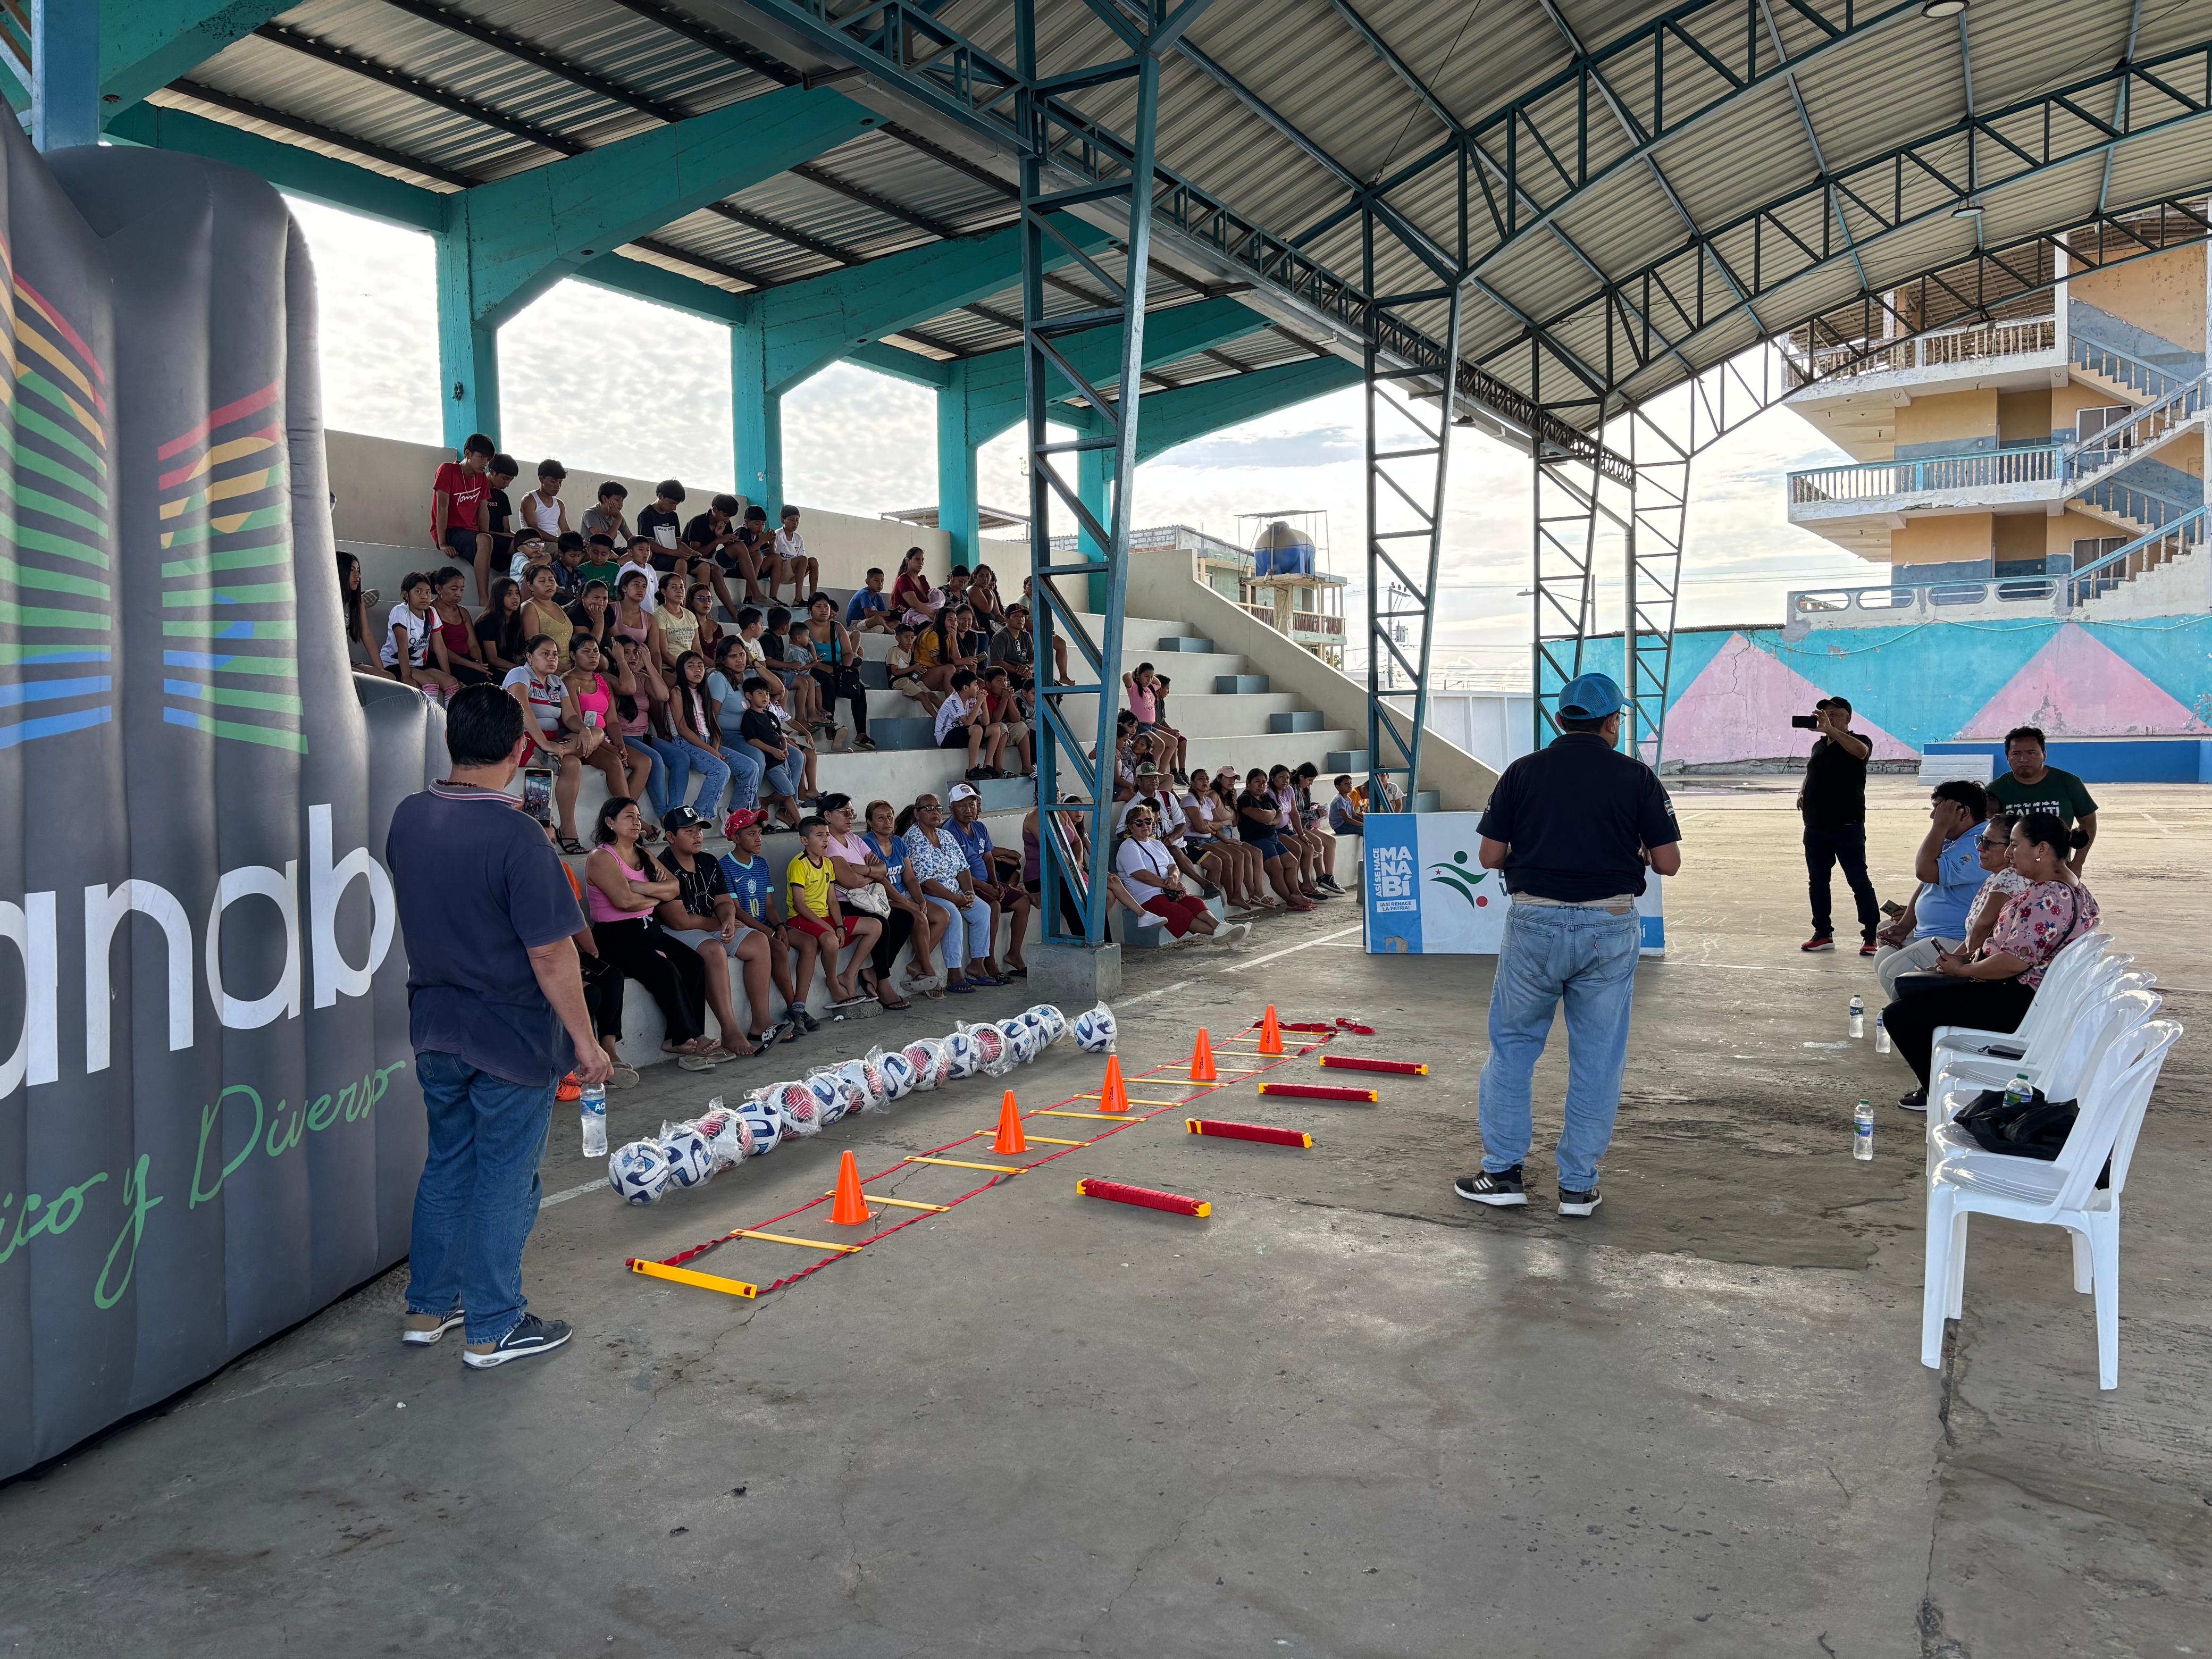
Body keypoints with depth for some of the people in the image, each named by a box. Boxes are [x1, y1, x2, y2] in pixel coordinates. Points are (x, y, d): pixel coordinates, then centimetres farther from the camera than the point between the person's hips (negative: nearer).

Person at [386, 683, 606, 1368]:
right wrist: (585, 1040, -14)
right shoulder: (516, 836, -24)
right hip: (512, 1034, -7)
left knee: (447, 1163, 21)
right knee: (505, 1178, 7)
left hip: (435, 1023, 7)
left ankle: (427, 1307, 33)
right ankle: (492, 1329, 18)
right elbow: (551, 955, -21)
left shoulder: (408, 818, -2)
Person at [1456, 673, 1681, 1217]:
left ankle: (1504, 1172, 16)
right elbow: (1668, 862, -1)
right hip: (1610, 927, 0)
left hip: (1534, 924, 0)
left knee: (1512, 1045, 14)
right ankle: (1578, 1185, 16)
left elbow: (1490, 856, 2)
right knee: (1598, 1058, 10)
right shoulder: (1637, 777, 0)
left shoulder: (1522, 772, 2)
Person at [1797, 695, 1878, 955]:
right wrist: (1802, 792, 8)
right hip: (1815, 826, 7)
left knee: (1858, 881, -4)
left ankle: (1872, 936, 1)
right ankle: (1823, 933, 20)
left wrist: (1830, 730, -35)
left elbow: (1861, 751, -31)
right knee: (1817, 882, 11)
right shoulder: (1818, 745, 14)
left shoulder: (1856, 742, -5)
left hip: (1847, 826, -7)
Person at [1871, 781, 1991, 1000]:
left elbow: (1926, 871, -28)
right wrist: (1905, 926, 10)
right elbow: (1925, 884, 20)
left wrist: (1940, 826, -18)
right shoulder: (1952, 841, 17)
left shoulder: (1977, 846, -21)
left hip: (1956, 941, -12)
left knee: (1892, 970, -24)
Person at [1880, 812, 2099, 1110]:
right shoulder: (2064, 883, 11)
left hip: (2022, 1002, -12)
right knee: (1907, 985, 20)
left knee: (1900, 1015, -16)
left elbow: (2013, 962, -29)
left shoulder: (2049, 898, -24)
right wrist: (1970, 958, 4)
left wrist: (1962, 969, -12)